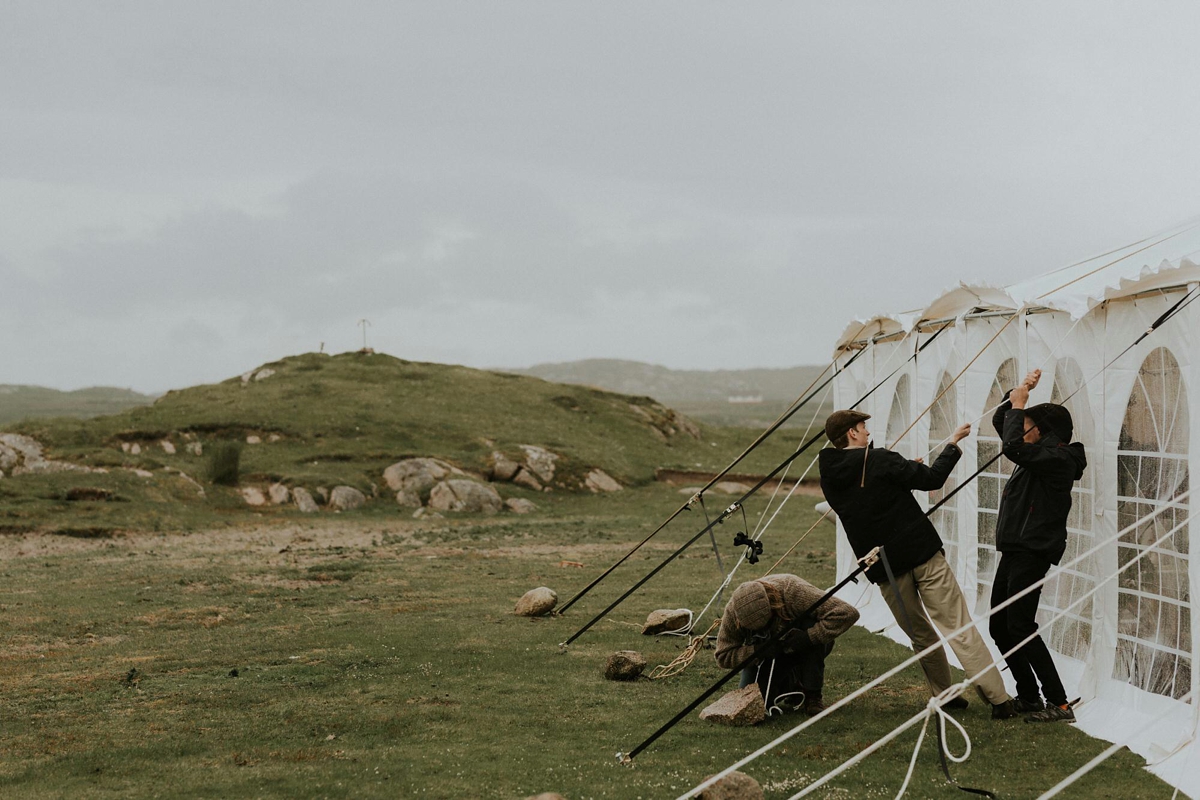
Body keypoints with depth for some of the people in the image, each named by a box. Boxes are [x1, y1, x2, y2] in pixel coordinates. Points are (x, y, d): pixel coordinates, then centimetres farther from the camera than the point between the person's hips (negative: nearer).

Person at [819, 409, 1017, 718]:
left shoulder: (829, 478, 8)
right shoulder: (879, 460, -8)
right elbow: (931, 479, -8)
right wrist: (952, 445, 6)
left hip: (883, 569, 4)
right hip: (923, 554, -4)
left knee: (921, 635, 21)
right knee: (959, 628, -3)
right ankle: (999, 699, -4)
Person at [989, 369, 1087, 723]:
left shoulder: (1058, 458, -13)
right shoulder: (1040, 455, 16)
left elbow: (1013, 447, -28)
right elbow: (1000, 422, 24)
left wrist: (1018, 404, -15)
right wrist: (1018, 392, 9)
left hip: (1033, 552, -10)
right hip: (1015, 550, 10)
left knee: (1020, 627, -15)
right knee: (999, 626, 11)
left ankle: (1059, 705, -14)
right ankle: (1029, 698, 19)